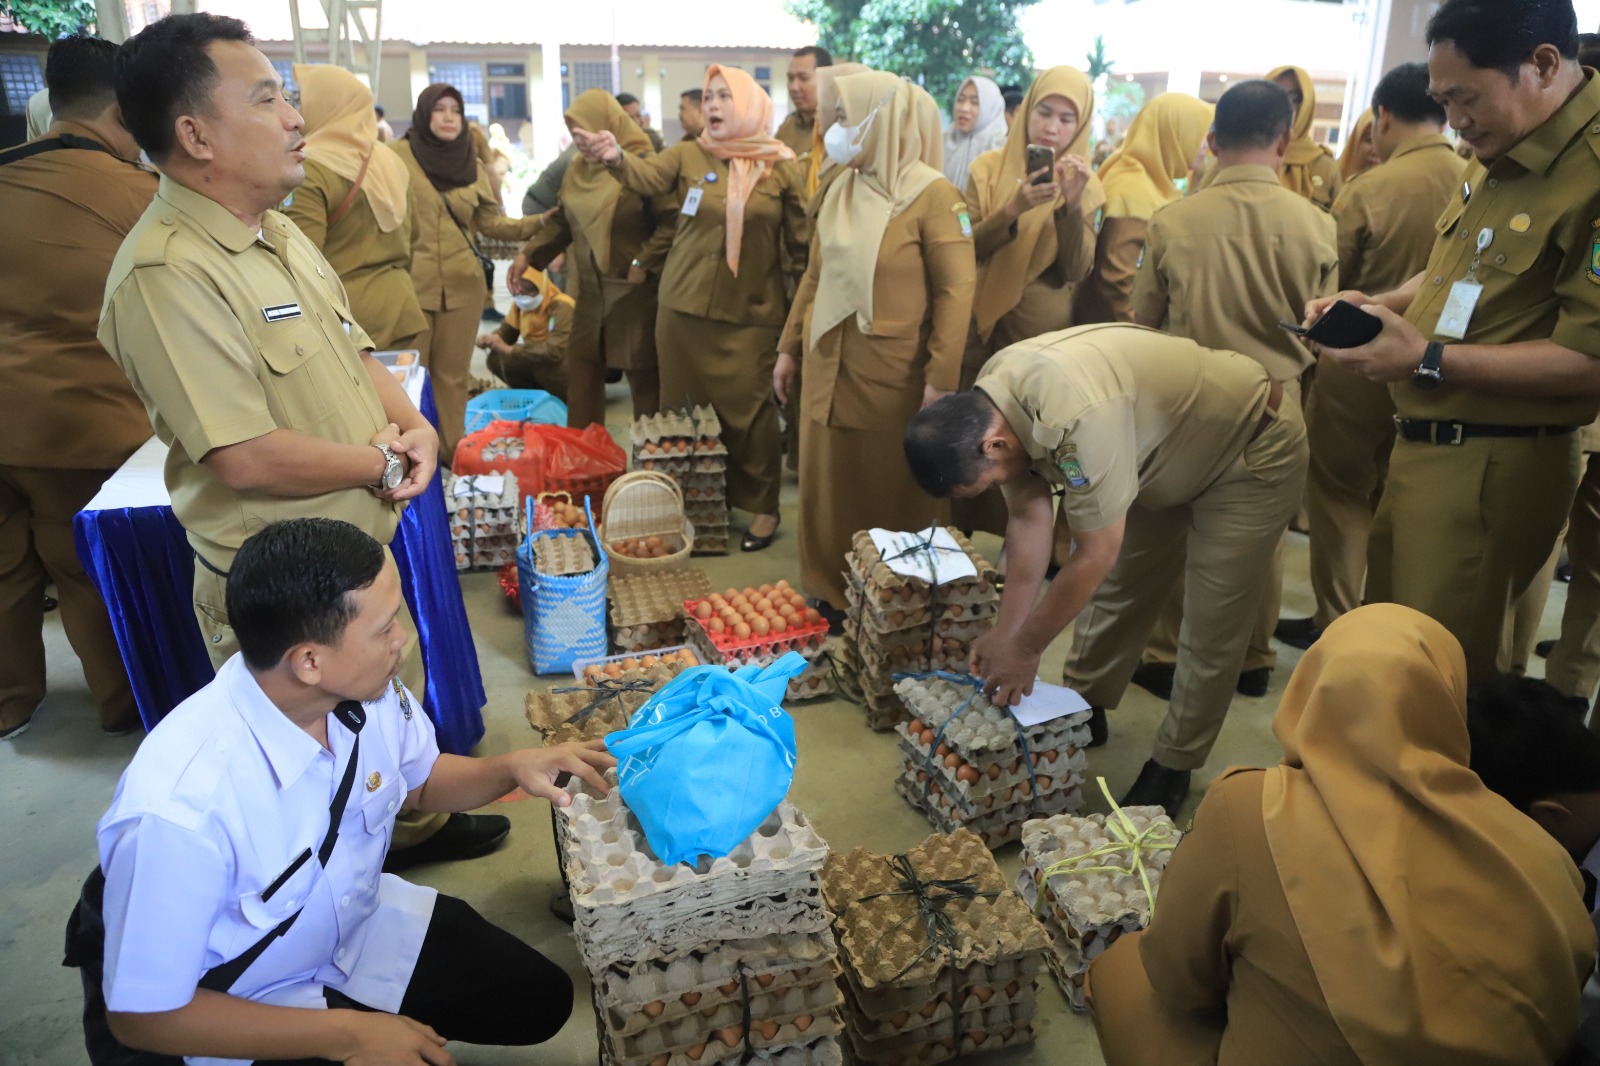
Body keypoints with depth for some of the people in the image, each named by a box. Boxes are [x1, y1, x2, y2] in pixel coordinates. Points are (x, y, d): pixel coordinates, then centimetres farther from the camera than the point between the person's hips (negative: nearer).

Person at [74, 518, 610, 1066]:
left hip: (358, 921, 5)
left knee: (541, 1001, 8)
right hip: (239, 1008, -5)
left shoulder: (367, 690, -20)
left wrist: (511, 767, -18)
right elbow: (141, 1016, -24)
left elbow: (420, 781, 3)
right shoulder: (180, 808, -37)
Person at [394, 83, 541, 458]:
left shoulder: (472, 164, 10)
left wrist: (542, 223, -6)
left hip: (462, 284, 3)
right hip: (412, 282, -3)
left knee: (453, 372, 9)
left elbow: (490, 221, 6)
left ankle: (451, 448, 19)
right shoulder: (398, 155, -1)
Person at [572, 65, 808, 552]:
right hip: (685, 308, 2)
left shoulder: (782, 167, -1)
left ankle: (762, 507, 20)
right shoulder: (688, 155, 1)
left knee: (747, 410, 4)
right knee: (685, 406, 10)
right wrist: (615, 157, -36)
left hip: (750, 314, -2)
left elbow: (800, 241, 3)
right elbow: (647, 175, -18)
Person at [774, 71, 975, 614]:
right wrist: (790, 347, 15)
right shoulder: (841, 189, 10)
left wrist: (942, 379, -18)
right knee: (826, 487, 12)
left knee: (891, 492, 7)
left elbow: (957, 290, -13)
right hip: (827, 366, 6)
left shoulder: (932, 196, -10)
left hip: (893, 375, -6)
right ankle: (830, 593, 28)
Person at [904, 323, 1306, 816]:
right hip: (1166, 449, 8)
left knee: (1211, 627, -2)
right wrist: (1005, 630, -9)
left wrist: (1025, 647, -20)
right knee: (1116, 586, 13)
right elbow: (1029, 516, -8)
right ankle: (1084, 713, 30)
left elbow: (1096, 553, -32)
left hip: (1252, 451, -7)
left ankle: (1173, 766, 15)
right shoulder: (987, 408, -16)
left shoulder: (1074, 415, -41)